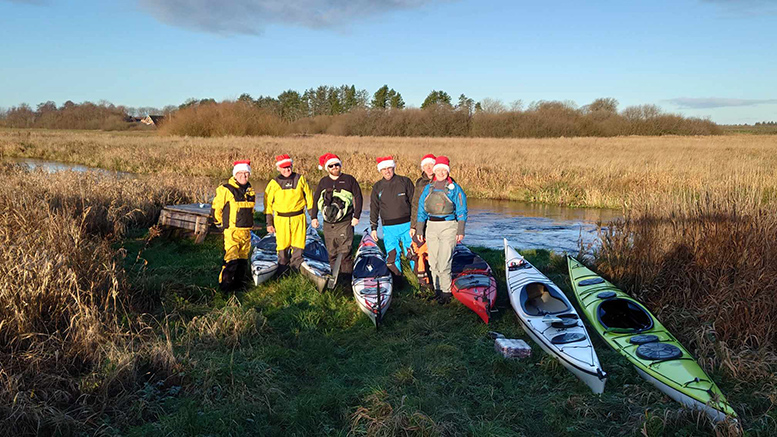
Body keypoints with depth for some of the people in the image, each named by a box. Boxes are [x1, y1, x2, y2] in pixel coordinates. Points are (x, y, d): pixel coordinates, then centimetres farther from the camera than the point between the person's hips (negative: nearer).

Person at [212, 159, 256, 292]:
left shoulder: (250, 190, 12)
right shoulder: (226, 190, -10)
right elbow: (216, 208, -2)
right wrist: (221, 223, 7)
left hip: (246, 231, 7)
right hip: (232, 231, -7)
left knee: (243, 258, 12)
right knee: (231, 259, -10)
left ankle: (239, 283, 24)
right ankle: (225, 284, 0)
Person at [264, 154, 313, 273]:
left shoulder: (300, 179, 5)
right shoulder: (274, 183, 3)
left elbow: (309, 198, 11)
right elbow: (268, 204, 7)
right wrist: (269, 223, 4)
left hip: (298, 218, 0)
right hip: (281, 219, 0)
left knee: (298, 245, 2)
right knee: (282, 245, 5)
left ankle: (296, 268, 18)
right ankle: (282, 271, 22)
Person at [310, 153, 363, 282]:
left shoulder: (349, 179, 3)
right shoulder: (323, 182, 13)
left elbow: (358, 197, 3)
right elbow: (315, 199, 20)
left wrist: (356, 216, -2)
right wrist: (314, 217, 13)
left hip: (345, 223, -4)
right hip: (328, 224, 4)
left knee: (345, 252, -10)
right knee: (331, 253, 9)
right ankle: (334, 277, 19)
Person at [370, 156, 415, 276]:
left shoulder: (405, 181, 3)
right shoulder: (377, 187, 10)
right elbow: (374, 209, 16)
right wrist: (373, 228, 12)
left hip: (407, 225, -2)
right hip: (389, 228, 2)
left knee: (413, 255, -3)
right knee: (392, 257, 2)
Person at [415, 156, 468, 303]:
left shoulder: (454, 188, 1)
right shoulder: (428, 188, 13)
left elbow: (461, 211, 0)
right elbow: (421, 211, 15)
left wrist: (460, 231, -7)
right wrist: (419, 230, 11)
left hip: (448, 226, -4)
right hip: (431, 226, 5)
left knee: (444, 263, -10)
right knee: (433, 263, 5)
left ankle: (446, 292, -1)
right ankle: (438, 289, 16)